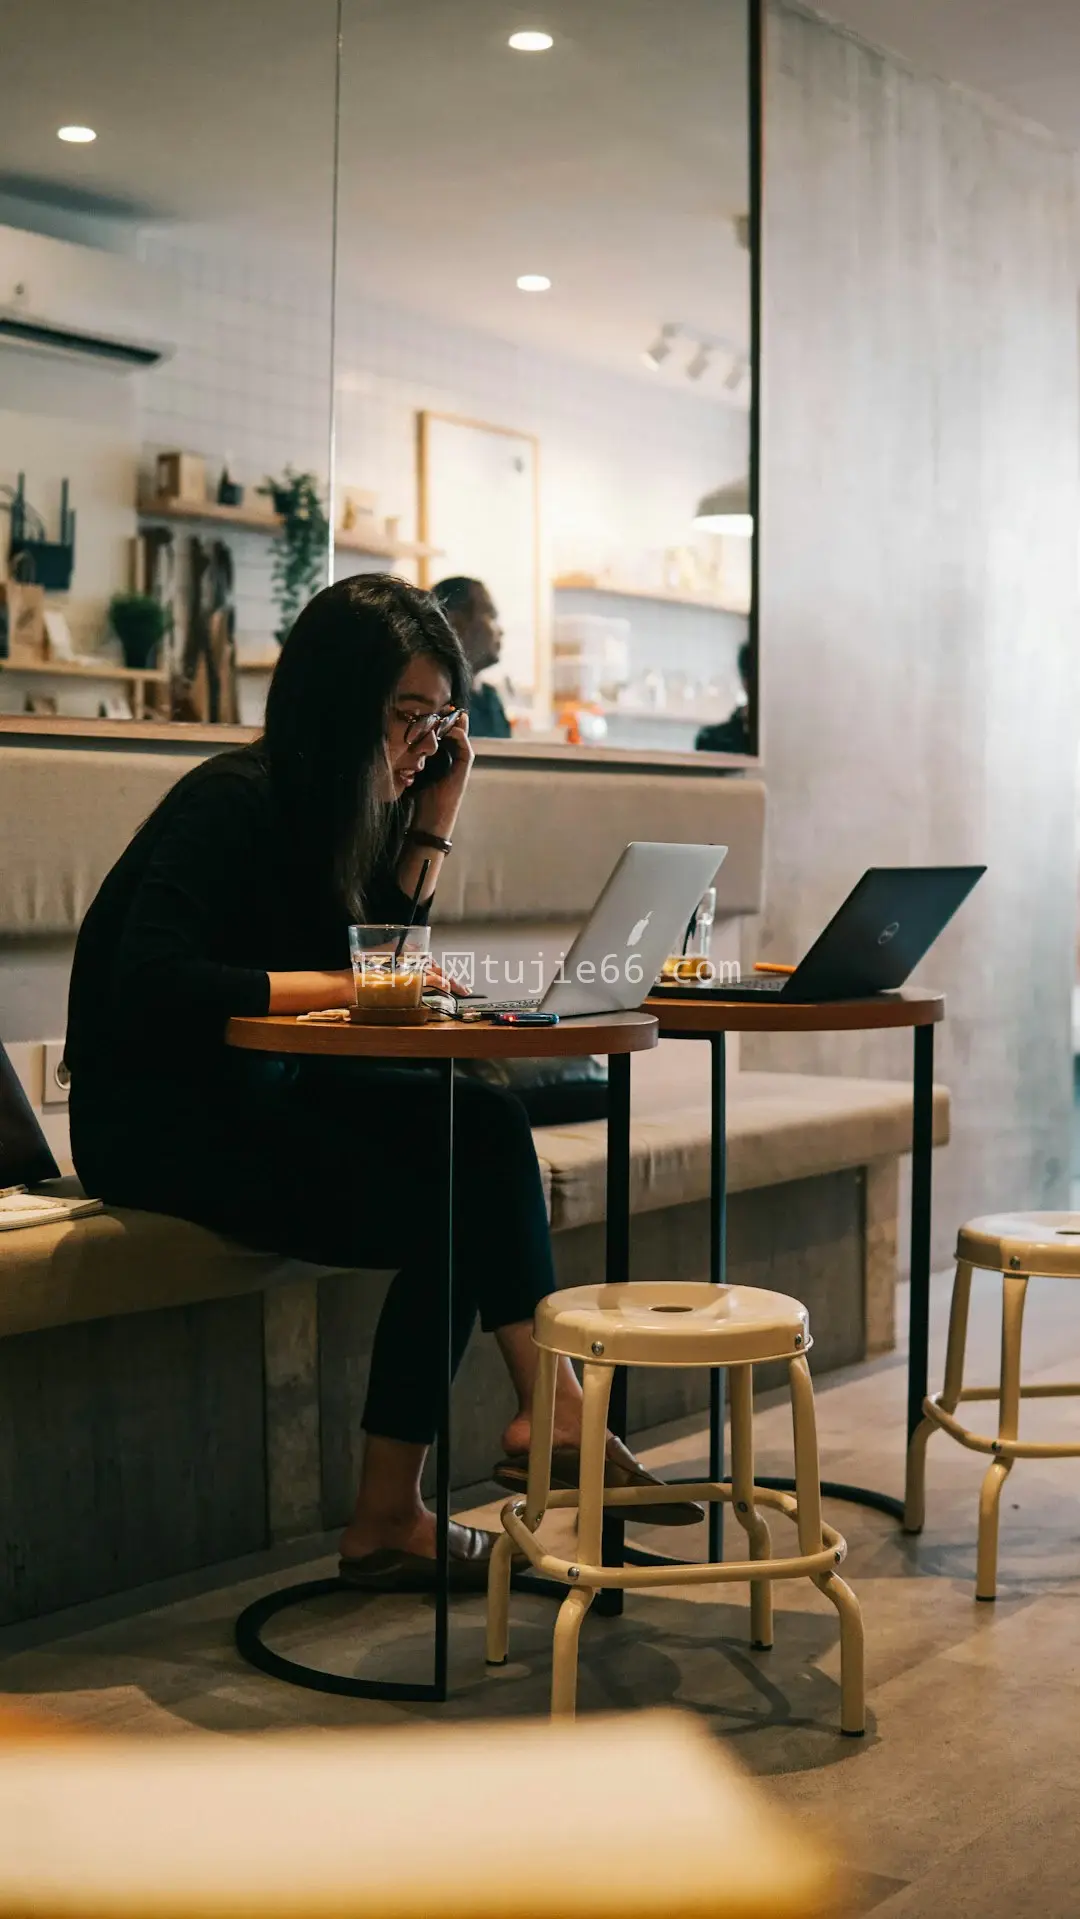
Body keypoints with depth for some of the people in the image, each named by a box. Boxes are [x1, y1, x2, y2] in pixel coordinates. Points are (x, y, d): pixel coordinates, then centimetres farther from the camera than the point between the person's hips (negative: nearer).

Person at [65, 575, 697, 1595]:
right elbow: (150, 988, -28)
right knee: (442, 1219, -21)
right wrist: (340, 986, -27)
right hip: (153, 1118, -8)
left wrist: (432, 825, 3)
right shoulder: (234, 802, -19)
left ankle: (548, 1405, -14)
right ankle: (385, 1524, -11)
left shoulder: (343, 808, 8)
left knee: (488, 1126, -13)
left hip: (261, 1092, 8)